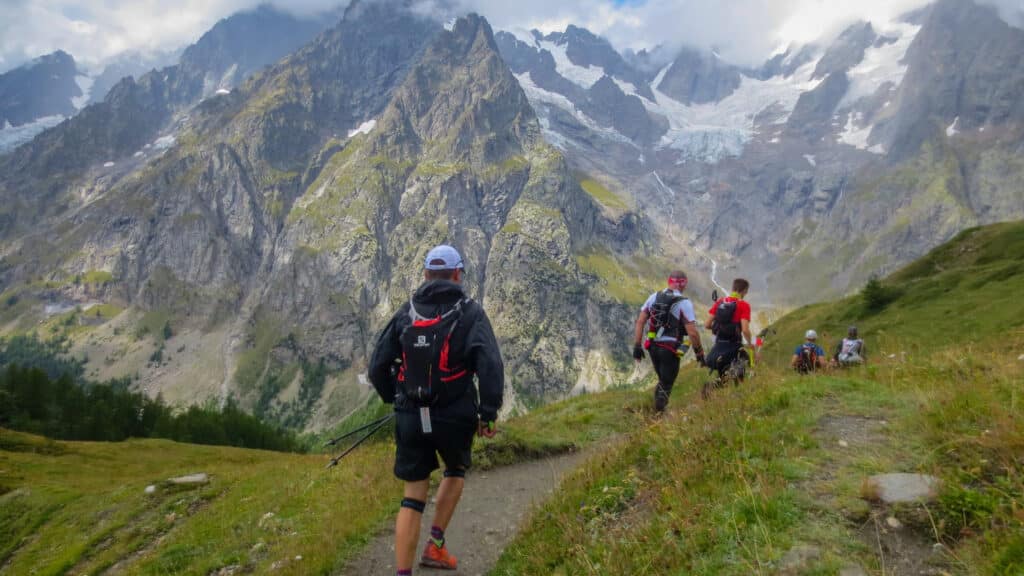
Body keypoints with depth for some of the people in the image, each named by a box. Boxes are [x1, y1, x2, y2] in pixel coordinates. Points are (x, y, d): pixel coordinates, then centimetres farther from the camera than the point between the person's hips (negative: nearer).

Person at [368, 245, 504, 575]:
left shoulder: (406, 312, 5)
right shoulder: (469, 313, -5)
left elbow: (377, 366, 6)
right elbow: (491, 366, -17)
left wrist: (394, 399, 22)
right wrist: (488, 414, -8)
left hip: (410, 418, 2)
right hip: (454, 416, -2)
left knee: (413, 497, 11)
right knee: (456, 470, 28)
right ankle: (435, 545, 23)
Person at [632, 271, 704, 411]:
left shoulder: (653, 297, 3)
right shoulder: (684, 303, -13)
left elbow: (640, 322, 2)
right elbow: (692, 332, -16)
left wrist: (637, 346, 6)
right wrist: (699, 352, -2)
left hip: (652, 346, 5)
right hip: (670, 349, -5)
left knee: (662, 380, 24)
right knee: (666, 385, 8)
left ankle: (656, 409, 27)